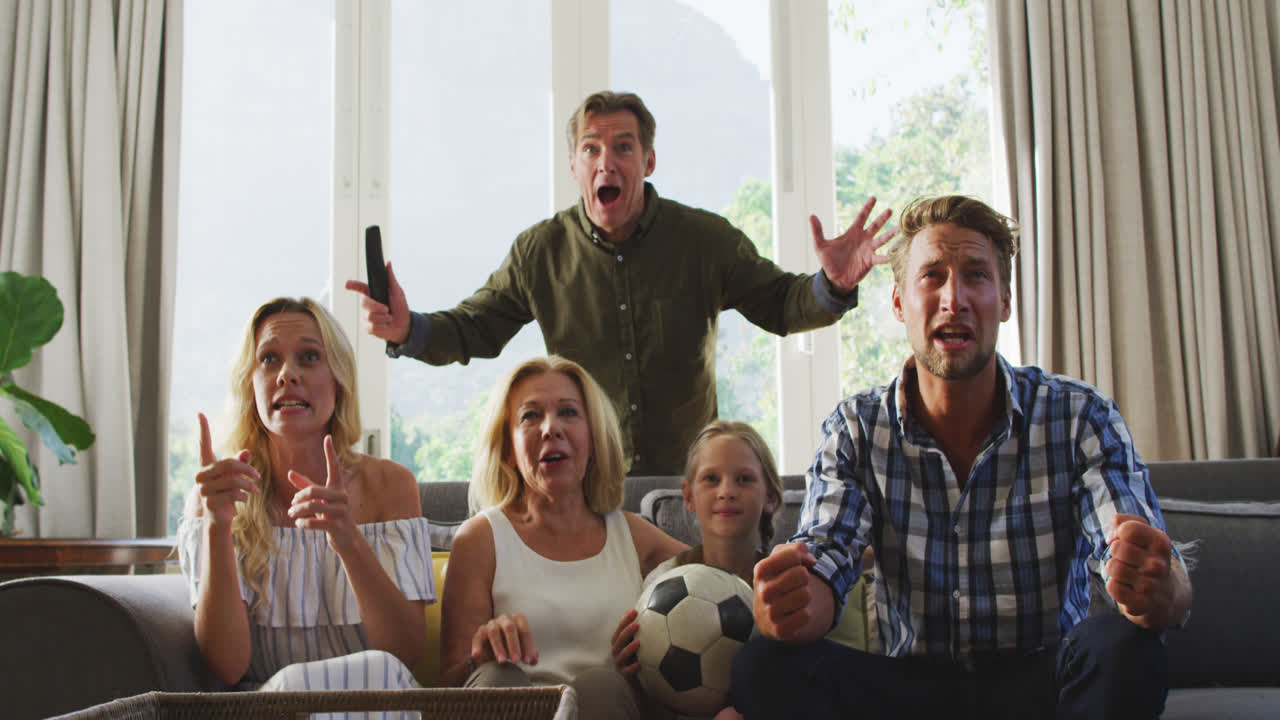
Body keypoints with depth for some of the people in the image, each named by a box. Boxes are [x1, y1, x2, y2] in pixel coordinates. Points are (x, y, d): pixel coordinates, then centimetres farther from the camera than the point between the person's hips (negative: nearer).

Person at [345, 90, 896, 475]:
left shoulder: (705, 239, -2)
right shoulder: (539, 252, 1)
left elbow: (779, 304, 5)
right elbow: (471, 330, 7)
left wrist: (831, 286, -18)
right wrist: (406, 330, -13)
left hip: (688, 478, 0)